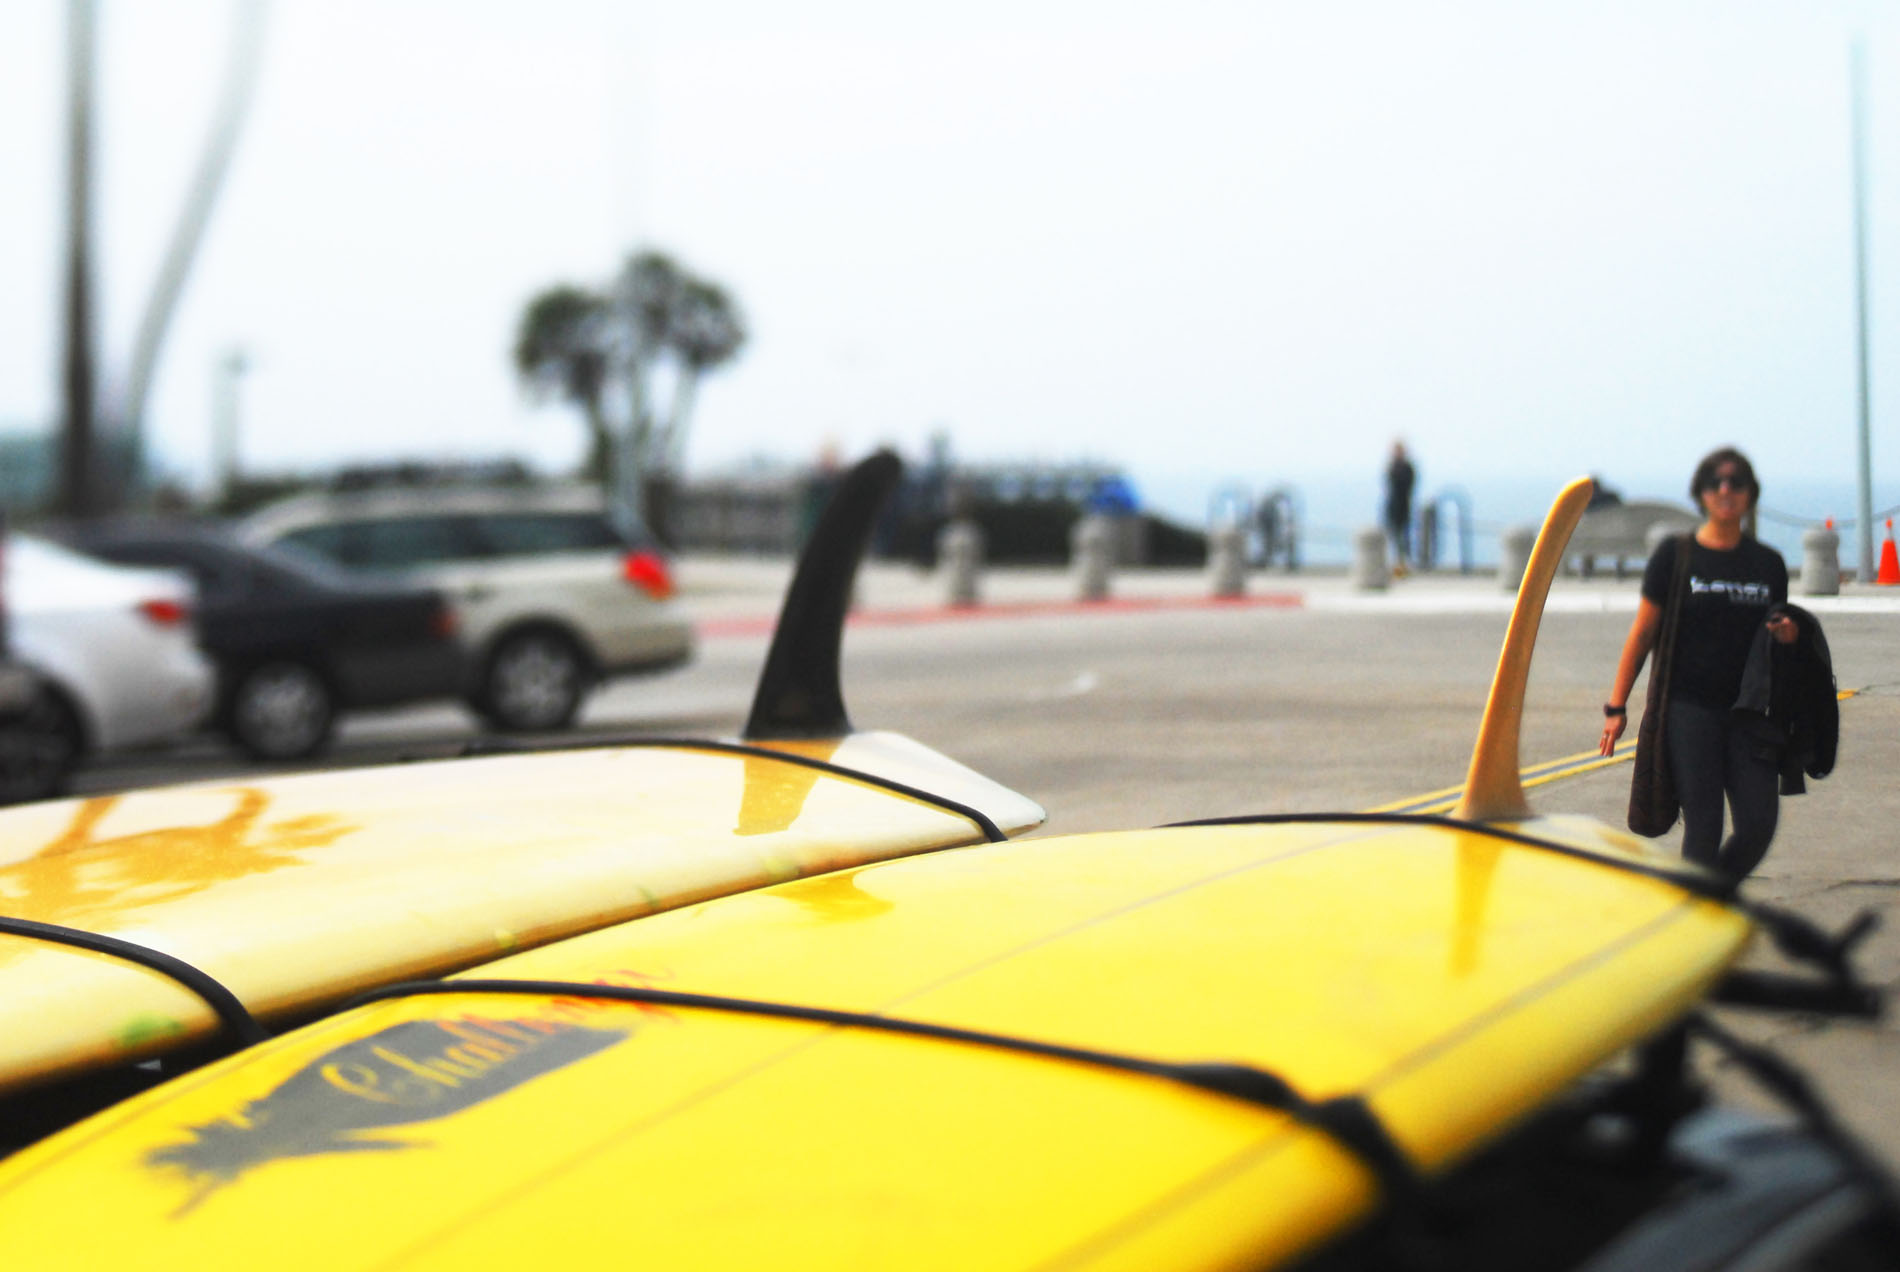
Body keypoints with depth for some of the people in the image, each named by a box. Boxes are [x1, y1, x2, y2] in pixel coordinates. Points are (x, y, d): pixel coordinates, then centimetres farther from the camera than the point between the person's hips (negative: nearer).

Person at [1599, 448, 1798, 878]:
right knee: (1703, 827, -7)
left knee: (1759, 823, -4)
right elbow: (1642, 634, 2)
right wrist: (1617, 705, -2)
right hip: (1688, 709, -3)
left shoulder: (1768, 563, 11)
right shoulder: (1676, 555, 1)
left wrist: (1786, 635, -3)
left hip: (1748, 711, 3)